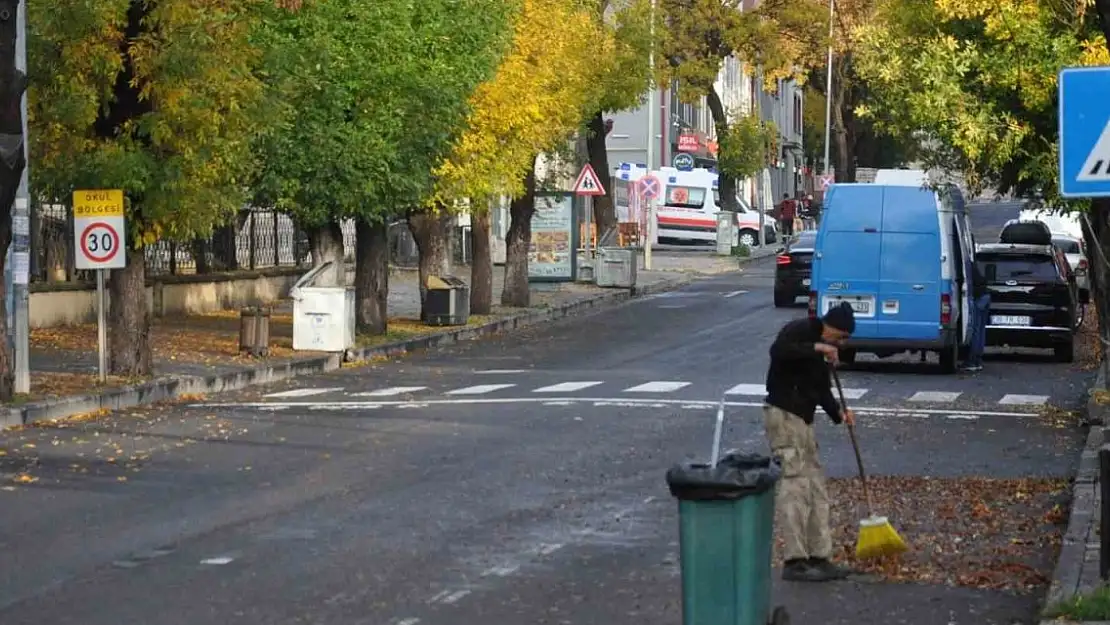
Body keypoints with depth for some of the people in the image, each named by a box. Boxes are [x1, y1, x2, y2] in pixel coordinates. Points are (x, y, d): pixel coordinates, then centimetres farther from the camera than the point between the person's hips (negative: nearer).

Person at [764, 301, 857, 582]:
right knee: (795, 485, -12)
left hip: (802, 419, 10)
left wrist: (838, 412, 3)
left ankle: (819, 557, 16)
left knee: (816, 487, 11)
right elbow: (778, 350, -29)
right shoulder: (799, 330, -9)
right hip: (782, 414, -10)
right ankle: (795, 561, -13)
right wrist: (817, 348, -26)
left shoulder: (821, 351, 18)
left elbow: (822, 389, 20)